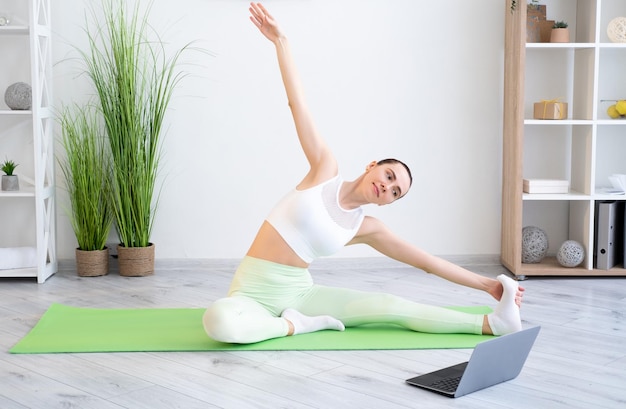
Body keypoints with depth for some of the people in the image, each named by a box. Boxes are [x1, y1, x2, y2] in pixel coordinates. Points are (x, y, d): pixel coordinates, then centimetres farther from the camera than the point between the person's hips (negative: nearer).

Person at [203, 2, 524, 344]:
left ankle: (490, 322, -9)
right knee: (218, 320, -41)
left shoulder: (367, 228, 4)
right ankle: (296, 325, -20)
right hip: (254, 292, -3)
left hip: (300, 293, 3)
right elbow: (297, 103, -7)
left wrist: (487, 284, 7)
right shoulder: (326, 170, -3)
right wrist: (279, 40, -8)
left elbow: (427, 261, 9)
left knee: (391, 306, -14)